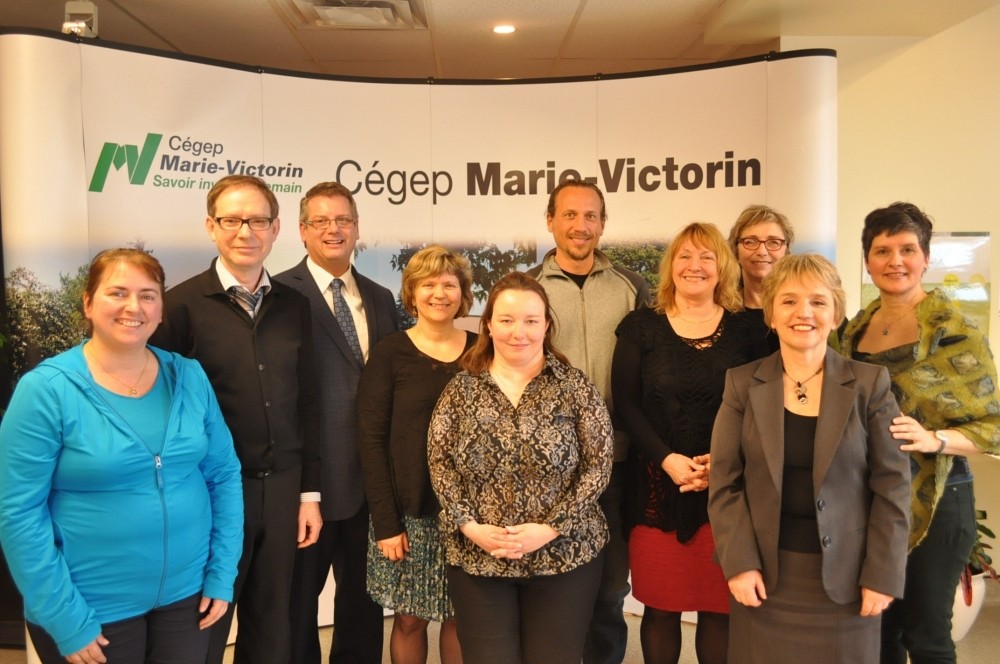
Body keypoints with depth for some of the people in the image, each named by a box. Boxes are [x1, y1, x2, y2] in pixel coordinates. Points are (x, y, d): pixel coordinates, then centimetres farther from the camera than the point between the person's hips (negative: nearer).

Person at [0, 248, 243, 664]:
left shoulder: (189, 377, -2)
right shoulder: (46, 390, -12)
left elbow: (224, 474, 2)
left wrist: (222, 575, -2)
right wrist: (64, 618, -12)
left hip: (187, 592, 3)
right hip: (92, 608, -3)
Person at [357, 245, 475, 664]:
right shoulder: (390, 353, -4)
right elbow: (371, 440, -6)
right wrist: (386, 521, -11)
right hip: (409, 511, -1)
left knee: (459, 616, 11)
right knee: (409, 618, 10)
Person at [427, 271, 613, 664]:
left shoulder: (575, 387, -2)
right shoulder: (460, 389, 2)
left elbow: (598, 464, -6)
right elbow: (439, 462, 1)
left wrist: (551, 528, -14)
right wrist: (469, 526, -11)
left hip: (564, 554, -1)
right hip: (476, 557, 1)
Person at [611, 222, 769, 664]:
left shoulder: (745, 330, 6)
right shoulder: (641, 326, 3)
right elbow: (625, 403, -2)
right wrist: (667, 459, -14)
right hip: (658, 483, 0)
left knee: (720, 606, 7)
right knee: (660, 606, 7)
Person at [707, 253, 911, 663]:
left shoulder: (870, 383, -2)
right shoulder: (742, 383, -1)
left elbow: (892, 485, -3)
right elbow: (724, 482, -1)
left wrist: (882, 574, -6)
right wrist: (739, 563, -8)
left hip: (845, 576, 0)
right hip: (764, 573, 1)